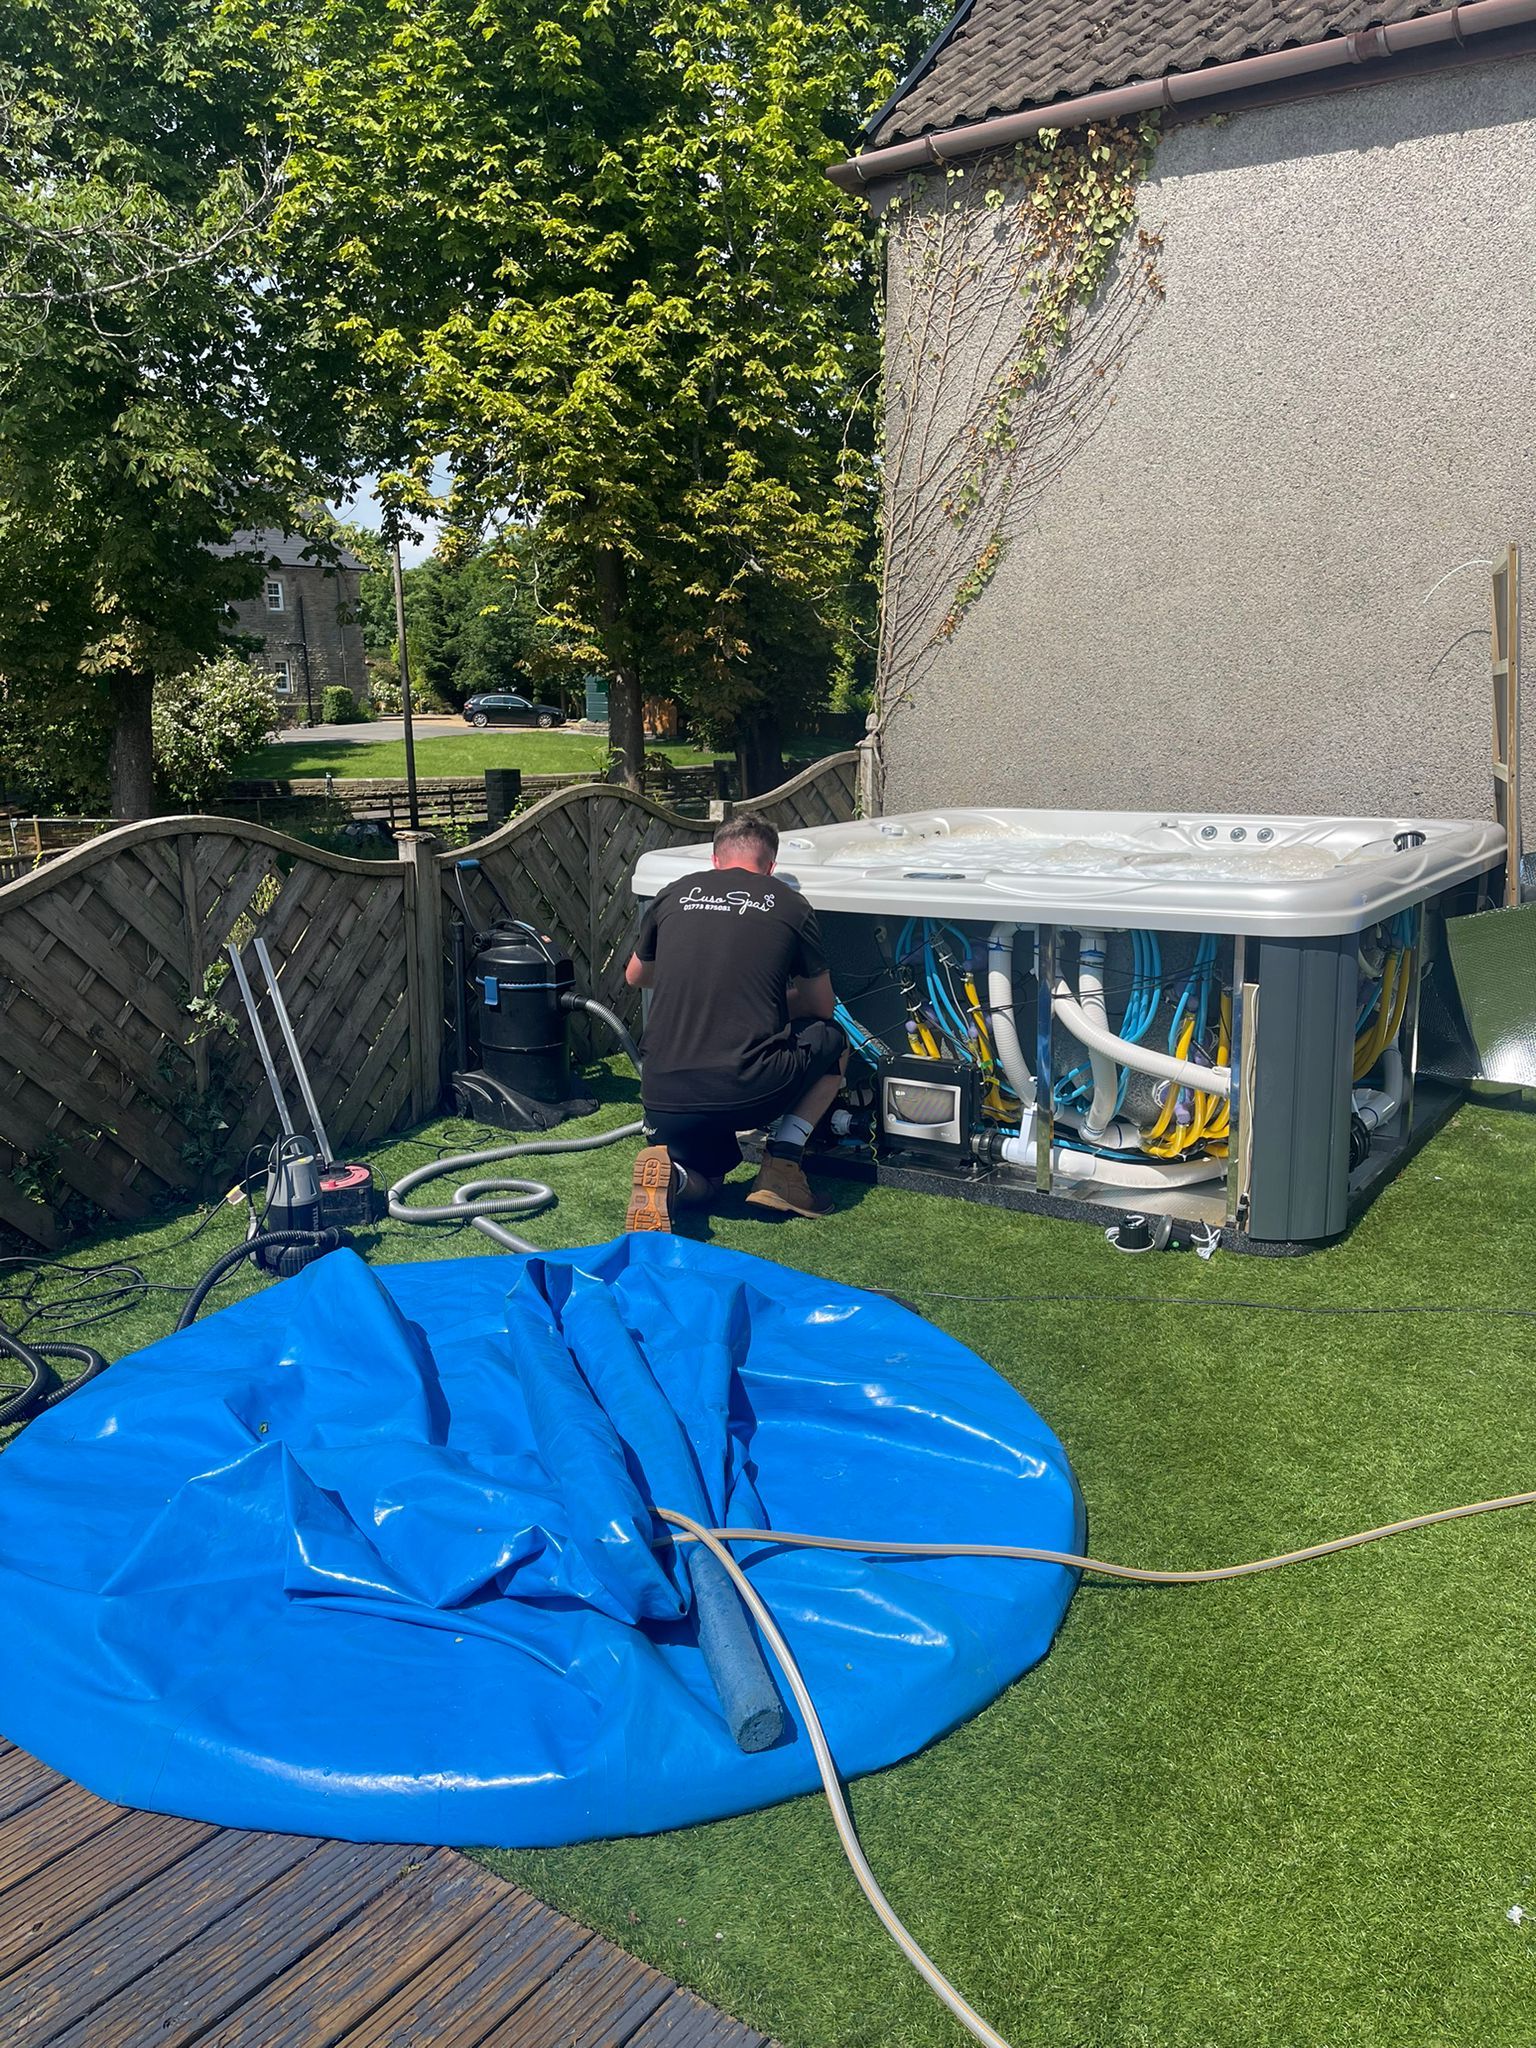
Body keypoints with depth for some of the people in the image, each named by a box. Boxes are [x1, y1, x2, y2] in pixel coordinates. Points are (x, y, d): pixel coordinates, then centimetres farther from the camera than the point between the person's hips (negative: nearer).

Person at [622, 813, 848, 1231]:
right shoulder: (789, 905, 6)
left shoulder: (675, 895, 13)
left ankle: (668, 1173, -4)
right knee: (833, 1041, 27)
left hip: (665, 1097, 3)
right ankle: (782, 1164, 10)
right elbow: (823, 1006, 17)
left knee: (704, 1185, 33)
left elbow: (635, 976, 31)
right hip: (751, 1089, -3)